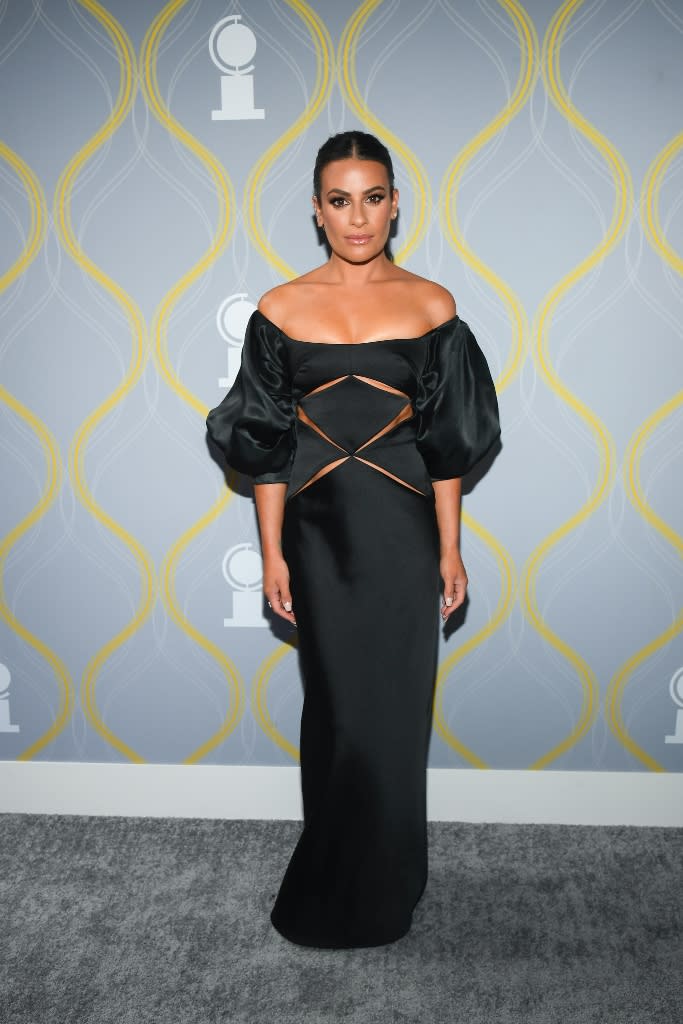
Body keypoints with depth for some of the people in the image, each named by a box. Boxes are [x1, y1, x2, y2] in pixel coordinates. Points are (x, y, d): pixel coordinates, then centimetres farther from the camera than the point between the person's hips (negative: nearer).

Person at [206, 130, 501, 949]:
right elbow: (266, 446, 0)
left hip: (403, 531, 0)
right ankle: (340, 887, 31)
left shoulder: (430, 305, 1)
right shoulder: (281, 310, 0)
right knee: (336, 705, 10)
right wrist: (272, 553, -2)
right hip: (320, 529, 0)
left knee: (394, 709, 7)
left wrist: (450, 548, 0)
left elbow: (446, 440, 2)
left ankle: (379, 880, 31)